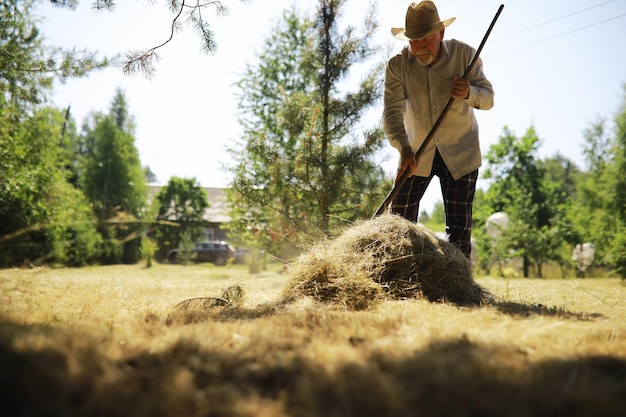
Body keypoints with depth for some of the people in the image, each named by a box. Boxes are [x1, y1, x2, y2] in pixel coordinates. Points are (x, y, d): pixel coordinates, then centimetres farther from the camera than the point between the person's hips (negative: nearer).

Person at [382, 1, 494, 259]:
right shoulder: (397, 65, -13)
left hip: (460, 153, 0)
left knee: (460, 227, -1)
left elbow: (488, 97, -8)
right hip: (416, 152, 1)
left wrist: (469, 93, -32)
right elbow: (392, 111, -20)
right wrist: (404, 148, -36)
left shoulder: (464, 54, -12)